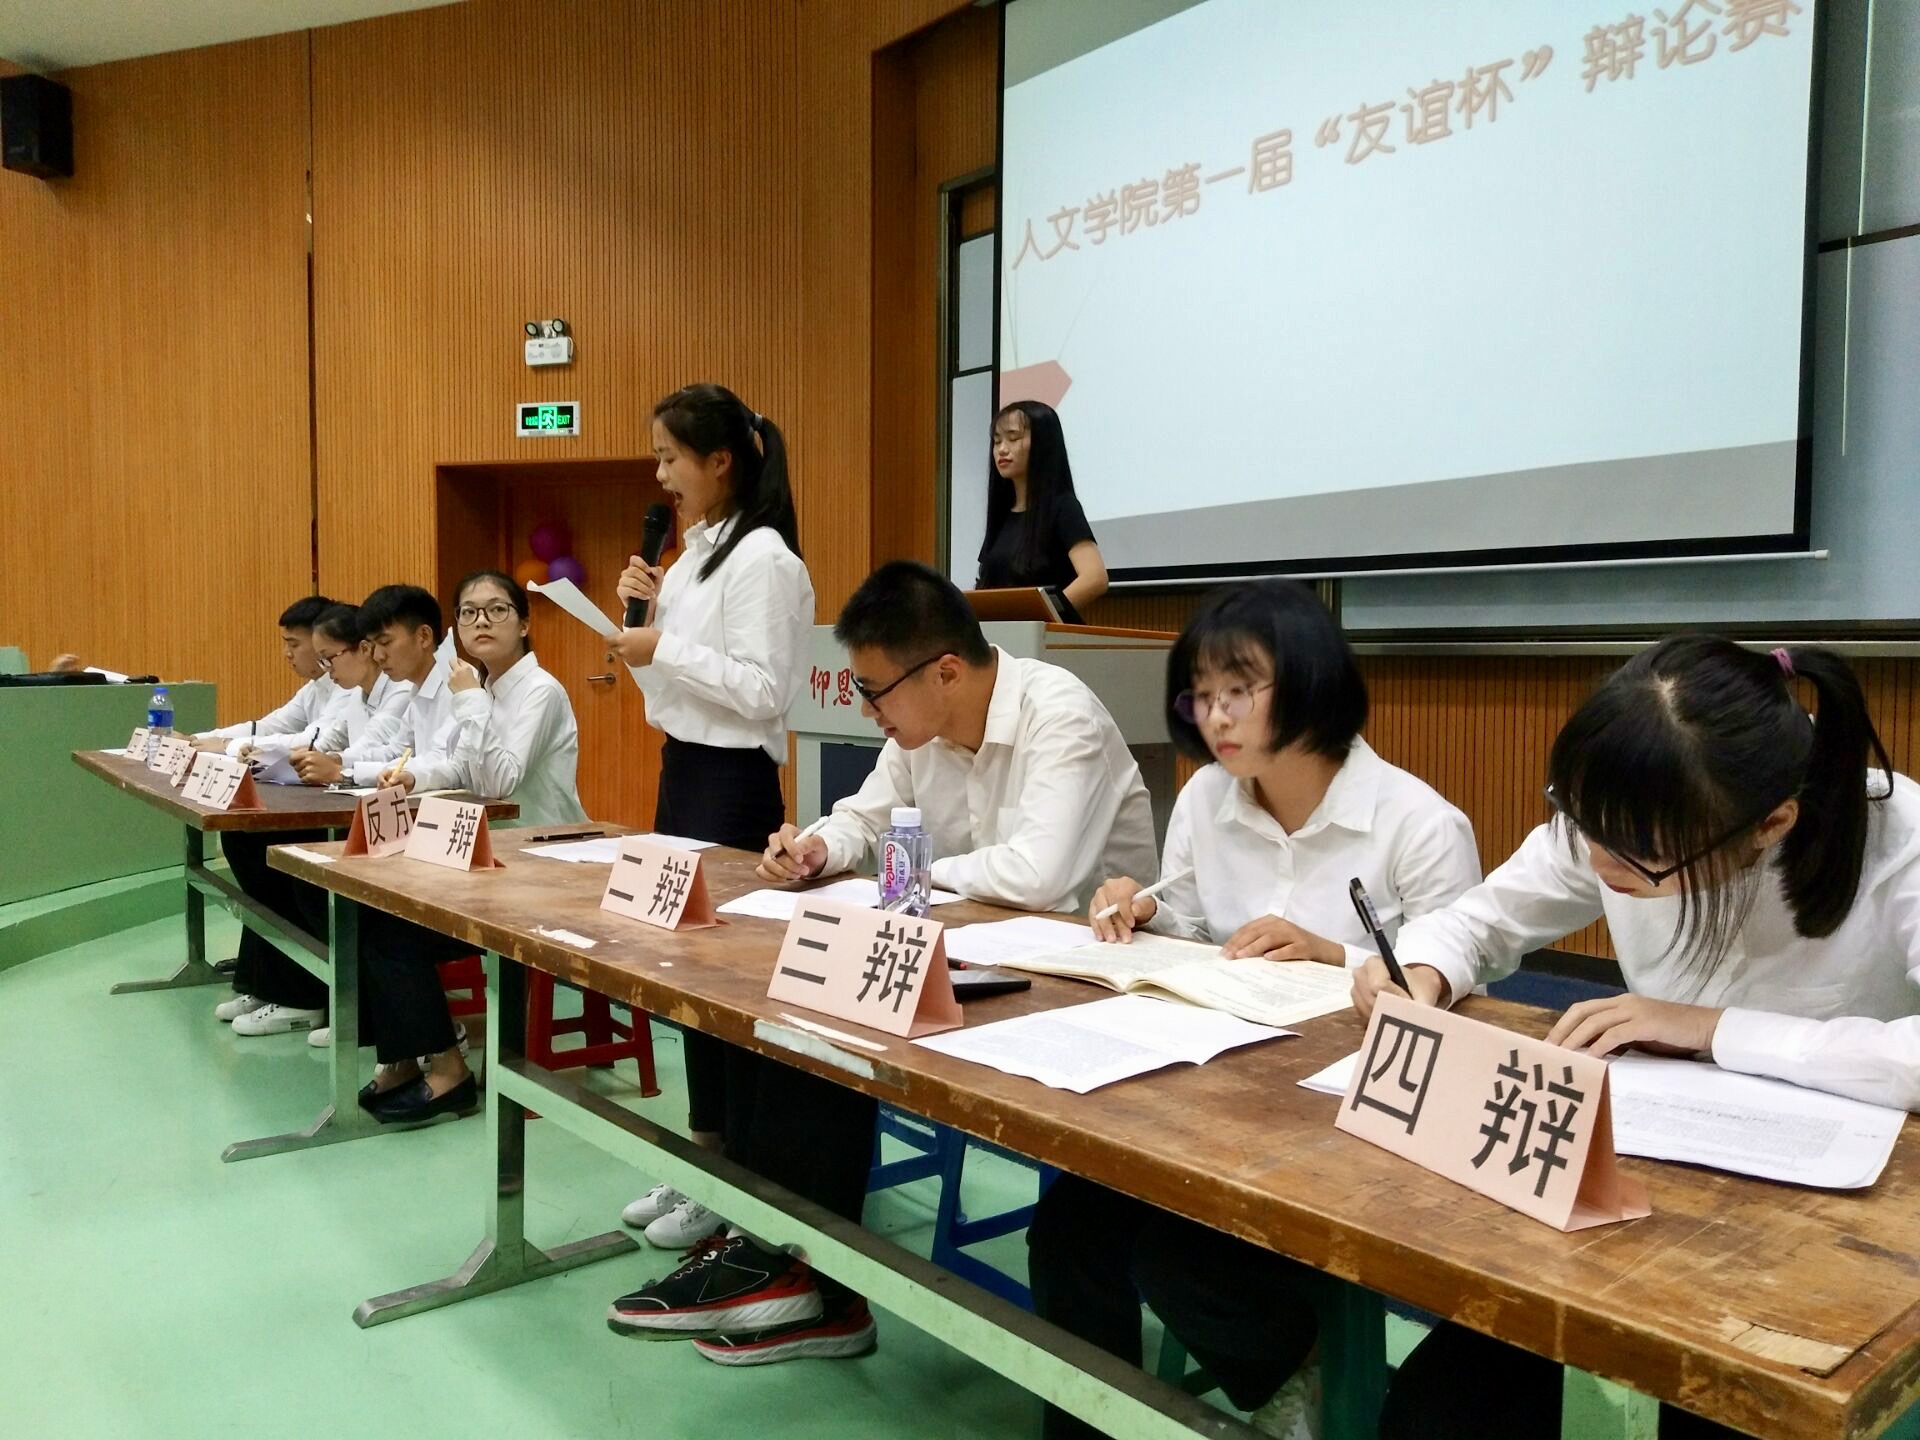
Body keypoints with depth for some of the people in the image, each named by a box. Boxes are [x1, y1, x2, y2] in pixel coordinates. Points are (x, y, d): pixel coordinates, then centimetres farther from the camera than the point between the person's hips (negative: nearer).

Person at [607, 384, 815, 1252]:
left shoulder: (762, 558, -15)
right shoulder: (696, 552, 13)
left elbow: (764, 692, -21)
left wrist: (664, 649, -20)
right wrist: (645, 610, 3)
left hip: (732, 780, -9)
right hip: (682, 767, 10)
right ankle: (705, 1157, 27)